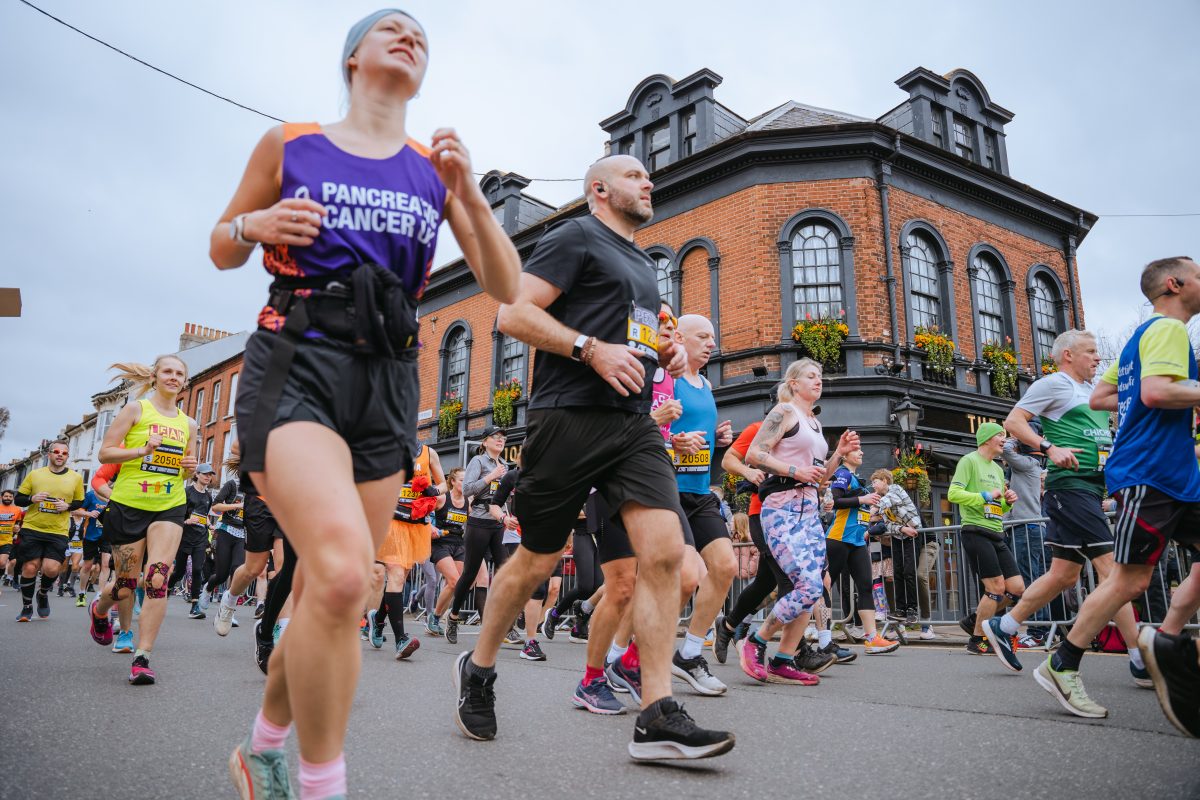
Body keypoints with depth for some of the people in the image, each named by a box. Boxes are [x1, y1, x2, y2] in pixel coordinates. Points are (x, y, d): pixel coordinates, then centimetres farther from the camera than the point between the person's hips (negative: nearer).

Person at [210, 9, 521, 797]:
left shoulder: (436, 169, 11)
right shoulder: (288, 146, 7)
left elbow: (506, 287, 6)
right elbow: (222, 250, 17)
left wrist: (470, 194, -8)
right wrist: (255, 226, -6)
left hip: (387, 383, 3)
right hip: (294, 367, -3)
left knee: (332, 594, 7)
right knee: (341, 569, -27)